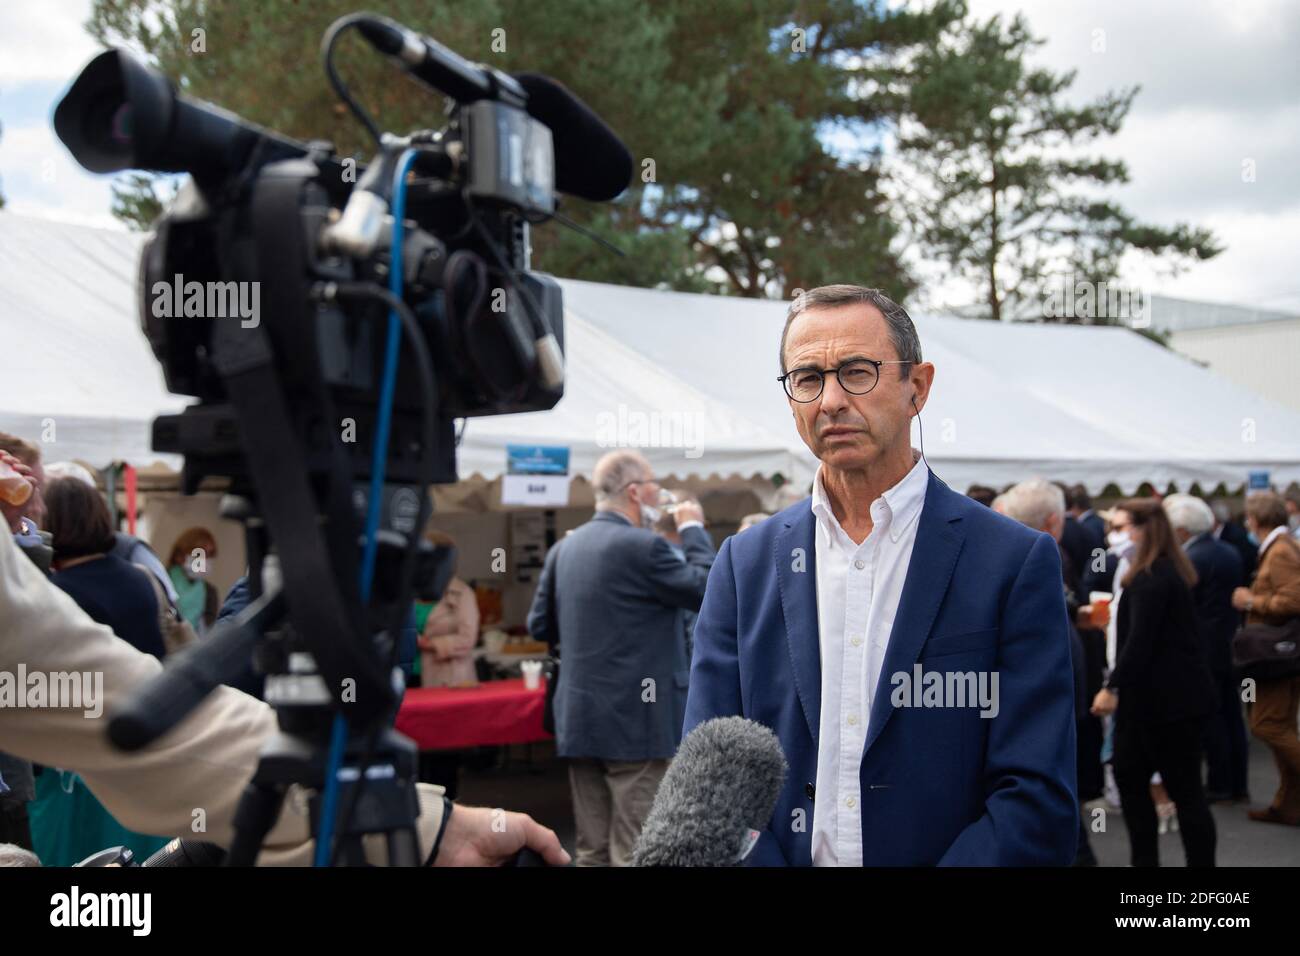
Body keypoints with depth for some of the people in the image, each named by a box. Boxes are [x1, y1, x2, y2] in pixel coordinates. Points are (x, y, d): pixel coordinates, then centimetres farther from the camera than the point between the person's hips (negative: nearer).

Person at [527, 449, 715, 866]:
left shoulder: (565, 547, 8)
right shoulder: (643, 547, -15)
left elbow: (540, 625, 13)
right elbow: (708, 589, -7)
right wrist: (693, 529, 5)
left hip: (578, 720, 7)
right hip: (636, 721, -7)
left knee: (593, 851, 13)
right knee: (635, 854, -2)